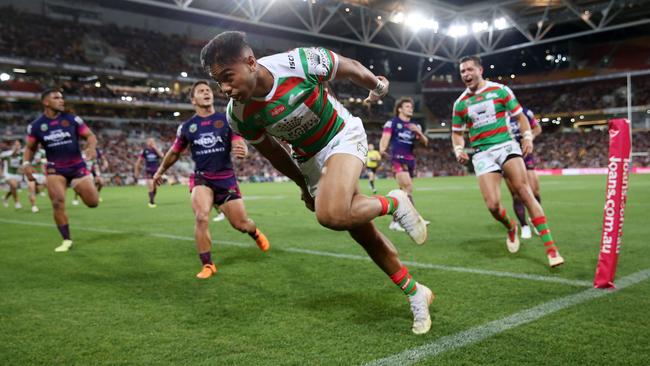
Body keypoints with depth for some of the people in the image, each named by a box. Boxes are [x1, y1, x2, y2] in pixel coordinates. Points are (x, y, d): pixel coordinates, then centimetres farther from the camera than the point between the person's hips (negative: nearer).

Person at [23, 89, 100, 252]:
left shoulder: (73, 119, -4)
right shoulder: (36, 126, -1)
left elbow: (90, 136, -2)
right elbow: (30, 147, 9)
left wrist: (91, 147, -25)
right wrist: (26, 163, -10)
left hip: (77, 167, 0)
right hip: (55, 169, 0)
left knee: (93, 202, -4)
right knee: (58, 203, -13)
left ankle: (77, 185, 32)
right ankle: (67, 240, 5)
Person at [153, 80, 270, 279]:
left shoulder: (227, 120, -1)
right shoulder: (186, 127, 2)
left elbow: (240, 145, -8)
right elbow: (174, 152, 18)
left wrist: (241, 151, -33)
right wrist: (160, 171, 30)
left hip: (226, 177, 0)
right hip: (201, 177, 0)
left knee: (241, 223, 3)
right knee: (201, 217, -24)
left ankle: (255, 233, 42)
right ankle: (207, 264, -7)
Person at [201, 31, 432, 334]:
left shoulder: (300, 62, -30)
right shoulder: (238, 115, -18)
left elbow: (351, 68, -9)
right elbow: (270, 150, 2)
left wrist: (378, 86, 10)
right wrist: (303, 184, 13)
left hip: (343, 136, -4)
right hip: (309, 159, 4)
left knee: (331, 214, -31)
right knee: (363, 234, 6)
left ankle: (393, 203, -3)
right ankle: (416, 293, 24)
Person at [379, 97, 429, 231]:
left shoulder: (415, 125, 19)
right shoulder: (392, 123, 2)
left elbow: (425, 142, 10)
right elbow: (385, 139, -8)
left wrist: (418, 132, -9)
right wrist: (382, 149, -29)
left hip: (410, 159, 6)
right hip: (398, 158, -6)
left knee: (402, 191, 8)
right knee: (408, 187, -20)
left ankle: (395, 221, 16)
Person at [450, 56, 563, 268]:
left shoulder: (500, 90, 4)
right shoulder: (460, 103, 10)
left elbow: (520, 116, 9)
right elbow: (457, 132, 18)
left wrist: (527, 137, -8)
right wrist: (459, 150, -2)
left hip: (506, 146, -1)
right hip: (482, 154, 2)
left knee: (524, 191, -20)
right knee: (493, 205, -13)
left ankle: (550, 246, -17)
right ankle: (510, 228, 23)